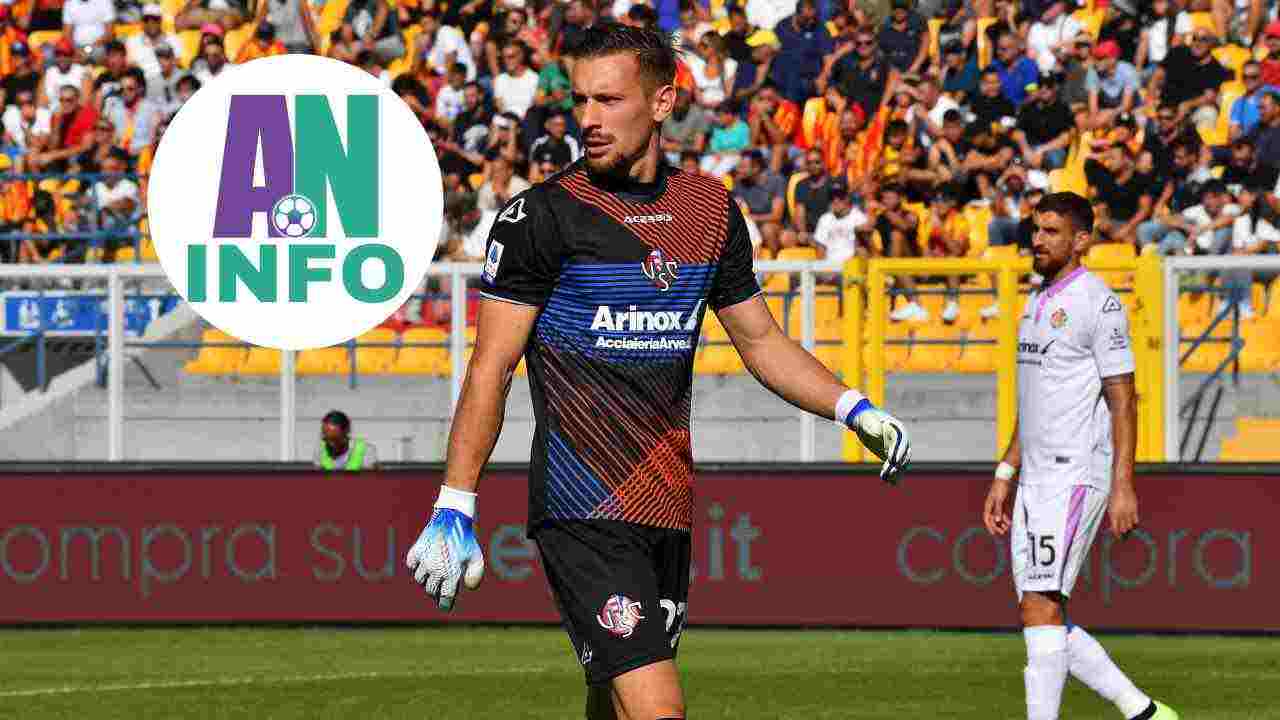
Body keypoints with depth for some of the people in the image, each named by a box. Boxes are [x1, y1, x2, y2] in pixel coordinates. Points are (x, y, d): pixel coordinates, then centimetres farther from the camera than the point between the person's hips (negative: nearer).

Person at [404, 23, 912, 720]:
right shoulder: (541, 216, -6)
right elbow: (491, 369, -6)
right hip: (582, 511, -6)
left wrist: (853, 407, 8)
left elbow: (760, 339, 22)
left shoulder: (710, 209, 10)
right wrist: (453, 511, -11)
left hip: (669, 506, 6)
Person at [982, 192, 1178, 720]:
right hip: (1035, 479, 9)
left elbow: (1123, 400, -12)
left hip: (1075, 478, -9)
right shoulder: (1039, 303, 18)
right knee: (1043, 619, 7)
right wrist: (1005, 474, 21)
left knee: (1040, 608, -15)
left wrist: (1123, 485, -18)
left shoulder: (1097, 303, -9)